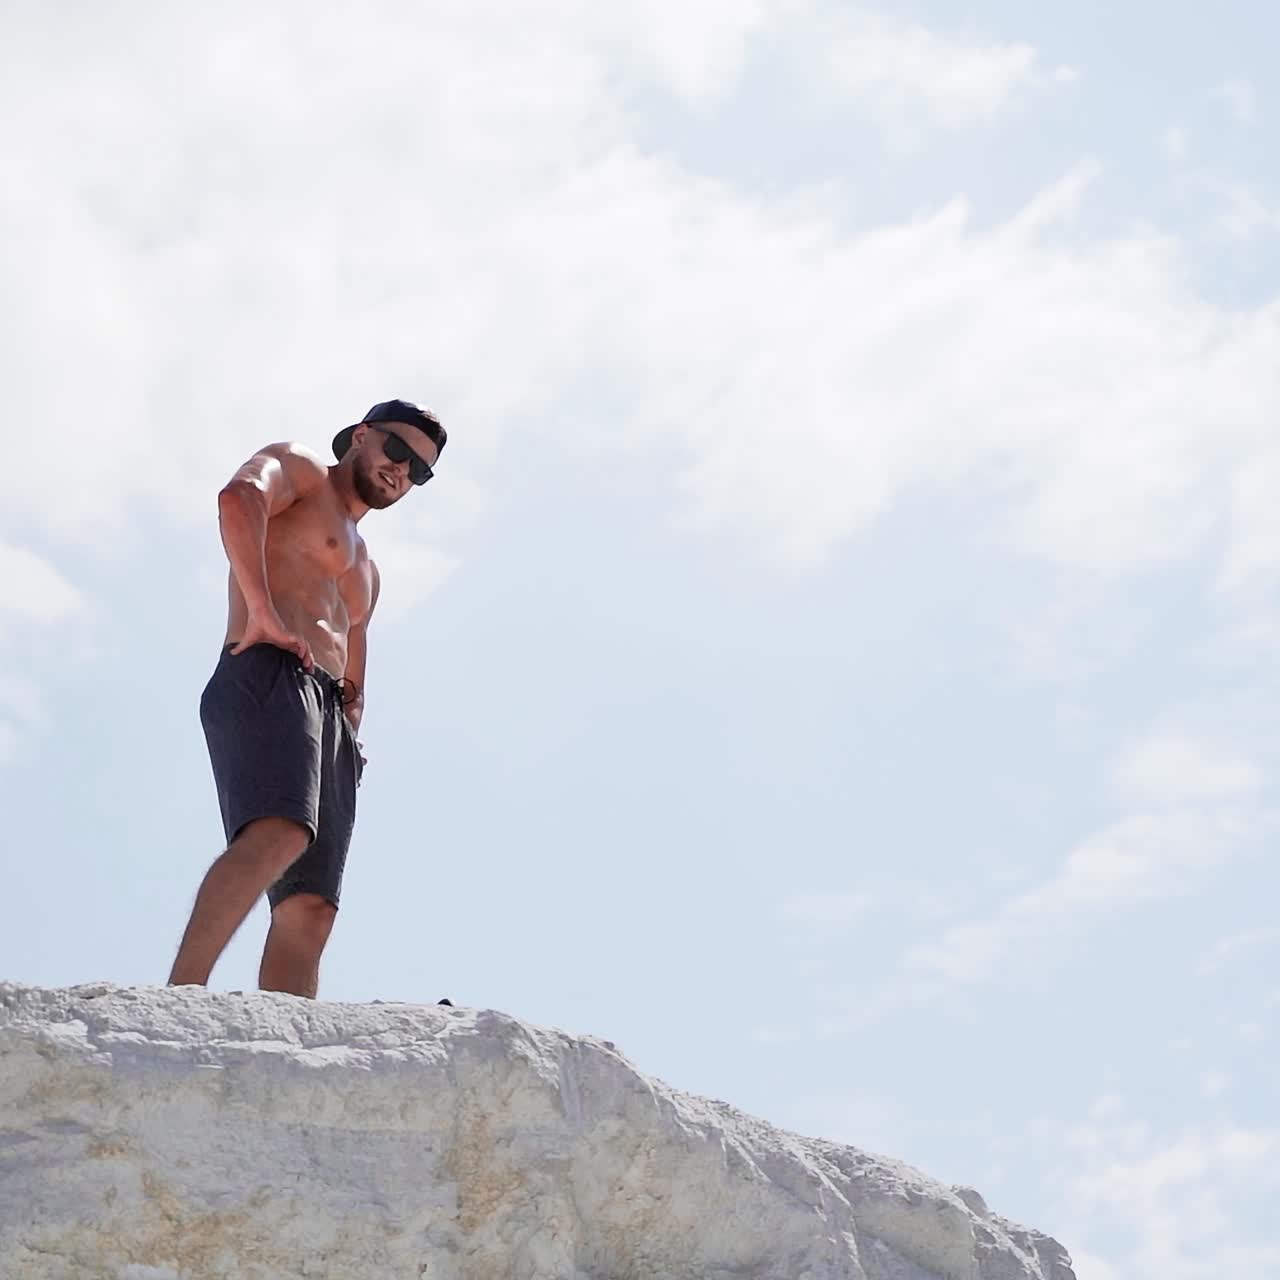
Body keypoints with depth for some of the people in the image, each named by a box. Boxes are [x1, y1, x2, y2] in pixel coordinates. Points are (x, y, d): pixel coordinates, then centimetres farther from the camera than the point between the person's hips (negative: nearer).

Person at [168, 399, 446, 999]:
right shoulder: (299, 468, 15)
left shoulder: (365, 571, 38)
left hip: (327, 714, 9)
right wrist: (263, 616, -19)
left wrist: (349, 725, 16)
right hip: (266, 679, -9)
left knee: (309, 909, -9)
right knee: (279, 832, -33)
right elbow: (240, 497, -10)